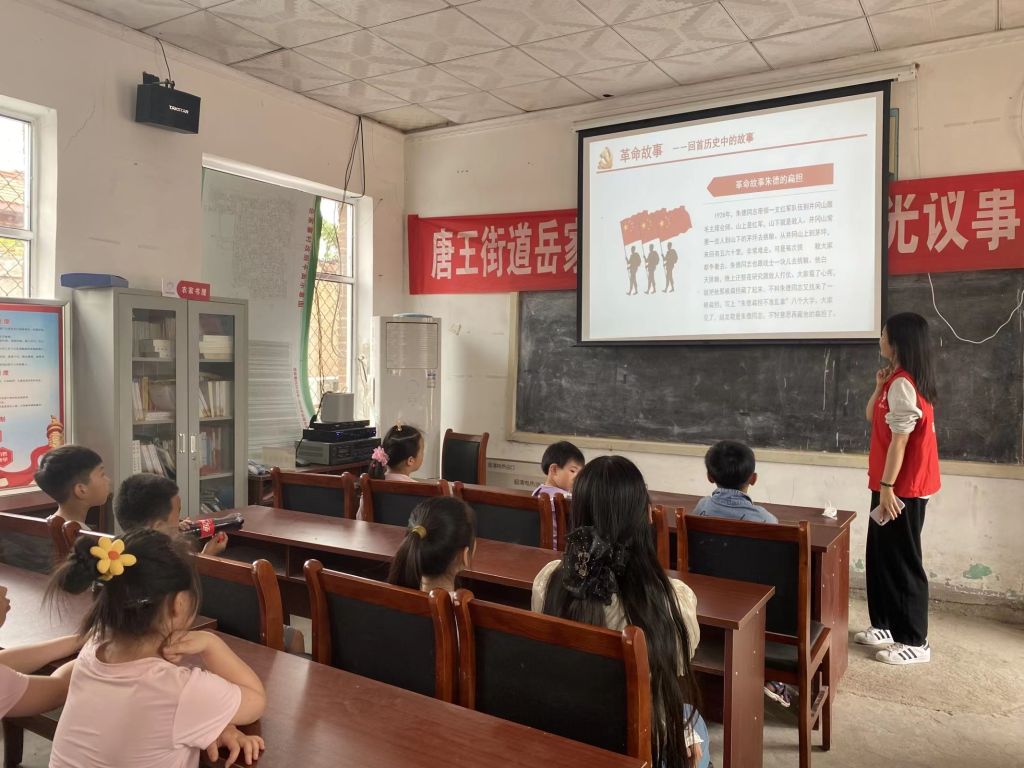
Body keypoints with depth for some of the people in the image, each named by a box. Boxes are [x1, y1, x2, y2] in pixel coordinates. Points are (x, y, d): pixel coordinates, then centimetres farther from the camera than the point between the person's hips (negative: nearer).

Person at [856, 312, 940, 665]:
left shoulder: (901, 384, -20)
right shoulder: (899, 380, 12)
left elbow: (900, 440, -22)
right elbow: (871, 417, 17)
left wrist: (887, 487, -20)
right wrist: (880, 386, 4)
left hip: (902, 487, -10)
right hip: (897, 484, 10)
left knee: (901, 561, -1)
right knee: (881, 556, 17)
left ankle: (914, 642, 9)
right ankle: (886, 624, 28)